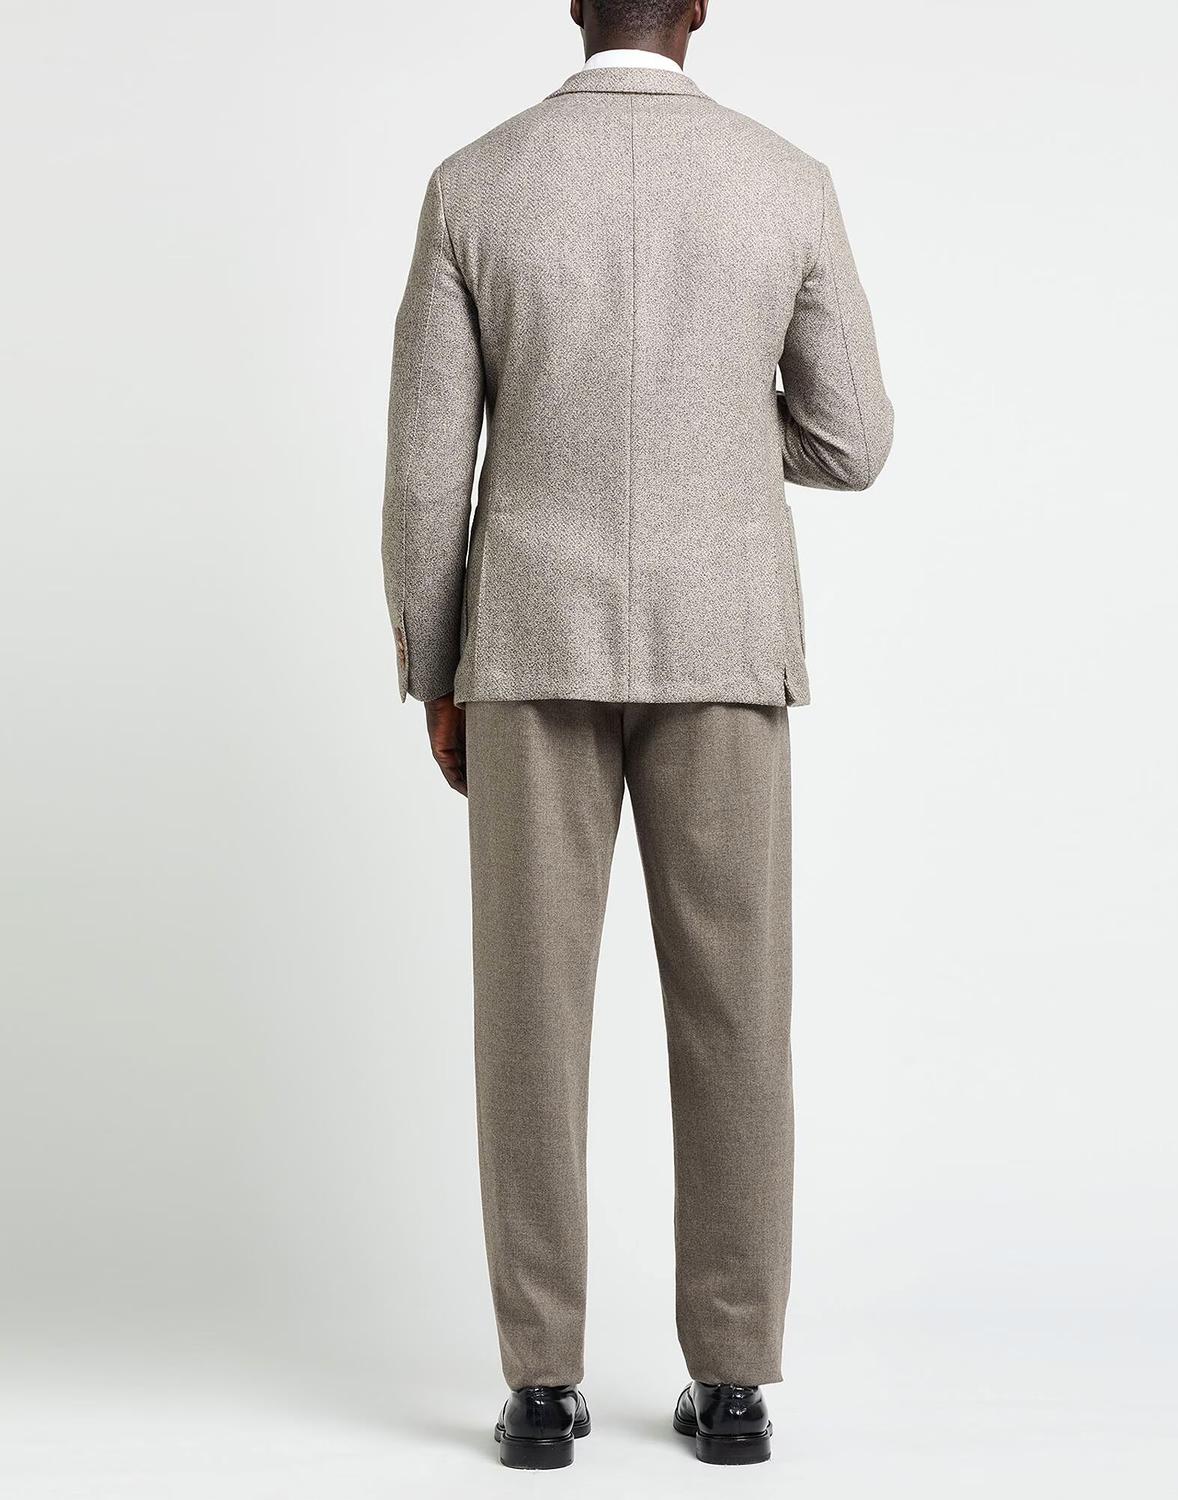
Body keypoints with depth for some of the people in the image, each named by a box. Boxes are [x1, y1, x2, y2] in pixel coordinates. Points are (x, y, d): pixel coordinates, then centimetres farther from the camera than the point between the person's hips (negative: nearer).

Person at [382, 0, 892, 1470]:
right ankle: (731, 1381, 7)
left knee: (534, 1008, 3)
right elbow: (847, 448, 4)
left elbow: (426, 463, -1)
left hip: (537, 647, 0)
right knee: (729, 1014, 5)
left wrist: (433, 682, 9)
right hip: (719, 649, 1)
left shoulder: (473, 187, 0)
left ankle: (545, 1383, 4)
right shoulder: (790, 184, 1)